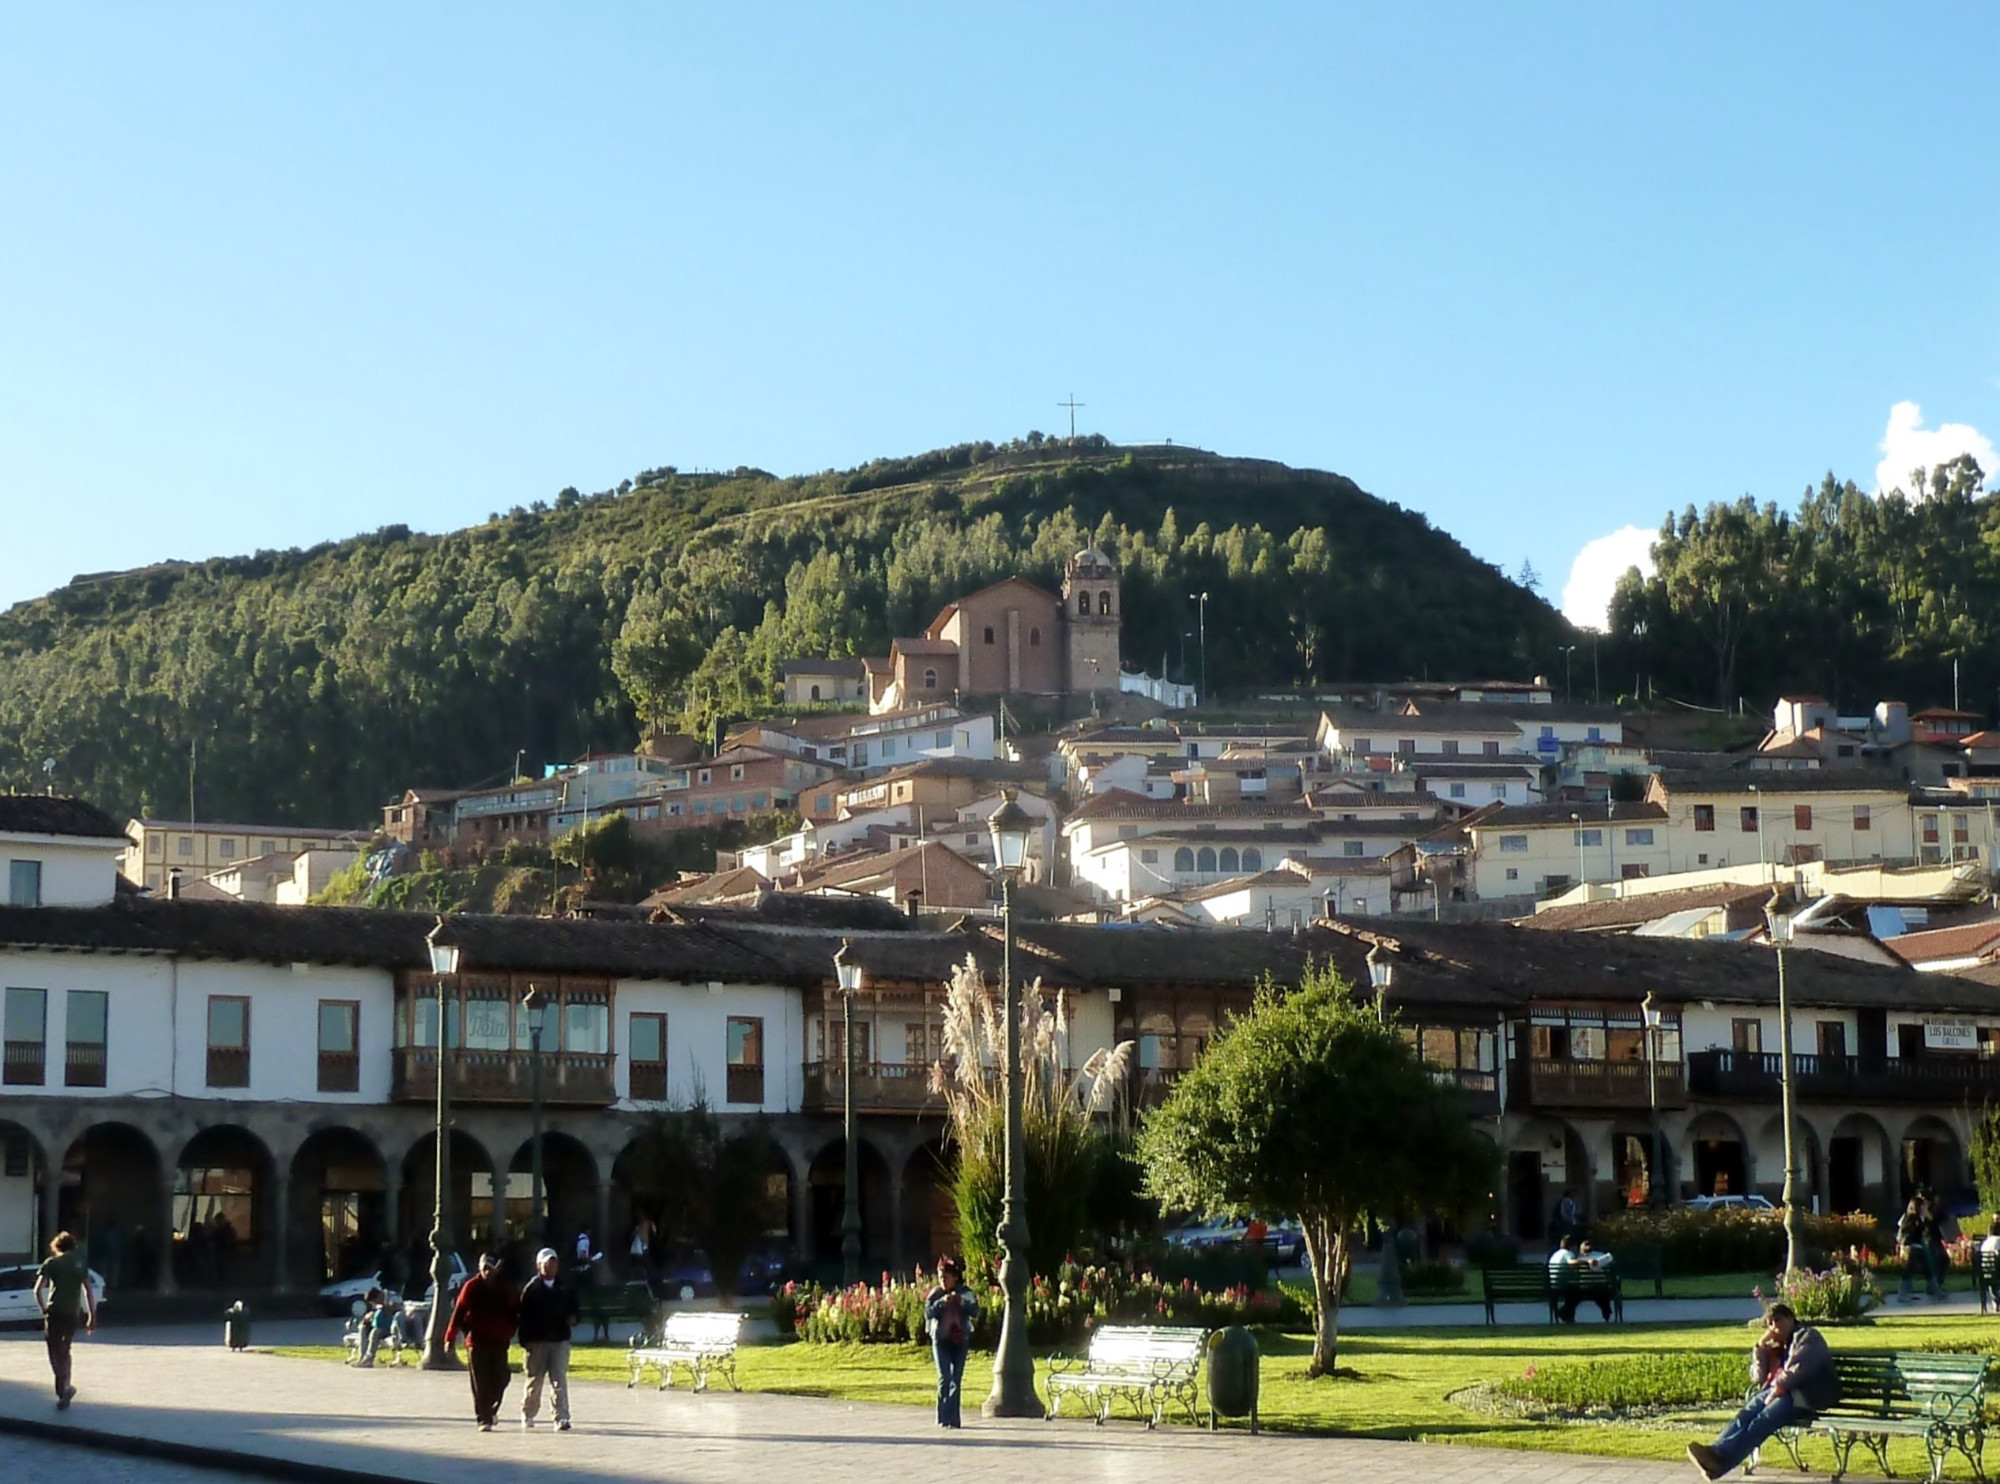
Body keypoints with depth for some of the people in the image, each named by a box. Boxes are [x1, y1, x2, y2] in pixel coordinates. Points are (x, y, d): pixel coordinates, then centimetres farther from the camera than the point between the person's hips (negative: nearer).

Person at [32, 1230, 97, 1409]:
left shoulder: (51, 1263, 3)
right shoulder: (80, 1263, 12)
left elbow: (38, 1289, -5)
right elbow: (88, 1291, 10)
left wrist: (43, 1310, 7)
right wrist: (92, 1317, 12)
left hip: (54, 1311, -3)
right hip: (72, 1312, 3)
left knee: (55, 1351, -1)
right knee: (65, 1350, 18)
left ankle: (64, 1387, -19)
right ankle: (63, 1388, 18)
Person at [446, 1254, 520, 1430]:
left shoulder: (506, 1288, 4)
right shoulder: (471, 1287, -4)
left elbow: (515, 1312, 12)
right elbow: (458, 1312, -7)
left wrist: (508, 1333, 0)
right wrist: (450, 1337, -12)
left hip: (499, 1342, 3)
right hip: (477, 1342, -3)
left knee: (501, 1379, 4)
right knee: (480, 1384, -3)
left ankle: (490, 1409, 29)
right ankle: (483, 1419, 2)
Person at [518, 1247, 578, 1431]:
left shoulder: (564, 1288, 9)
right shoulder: (531, 1289, -2)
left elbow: (573, 1308, 20)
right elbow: (524, 1316, -6)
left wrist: (572, 1318, -3)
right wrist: (525, 1340, -13)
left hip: (560, 1340, 2)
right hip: (537, 1341, -2)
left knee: (560, 1381, -6)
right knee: (534, 1380, 9)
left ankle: (561, 1418, -10)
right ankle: (527, 1414, 28)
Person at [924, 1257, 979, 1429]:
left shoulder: (966, 1293, 1)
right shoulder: (935, 1294, 0)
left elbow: (975, 1312, -8)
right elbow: (928, 1313, -10)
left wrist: (963, 1302, -24)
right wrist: (941, 1302, -25)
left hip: (960, 1341, 2)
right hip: (941, 1340, -2)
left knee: (957, 1380, 4)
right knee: (945, 1378, -12)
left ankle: (953, 1418, 11)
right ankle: (943, 1417, -6)